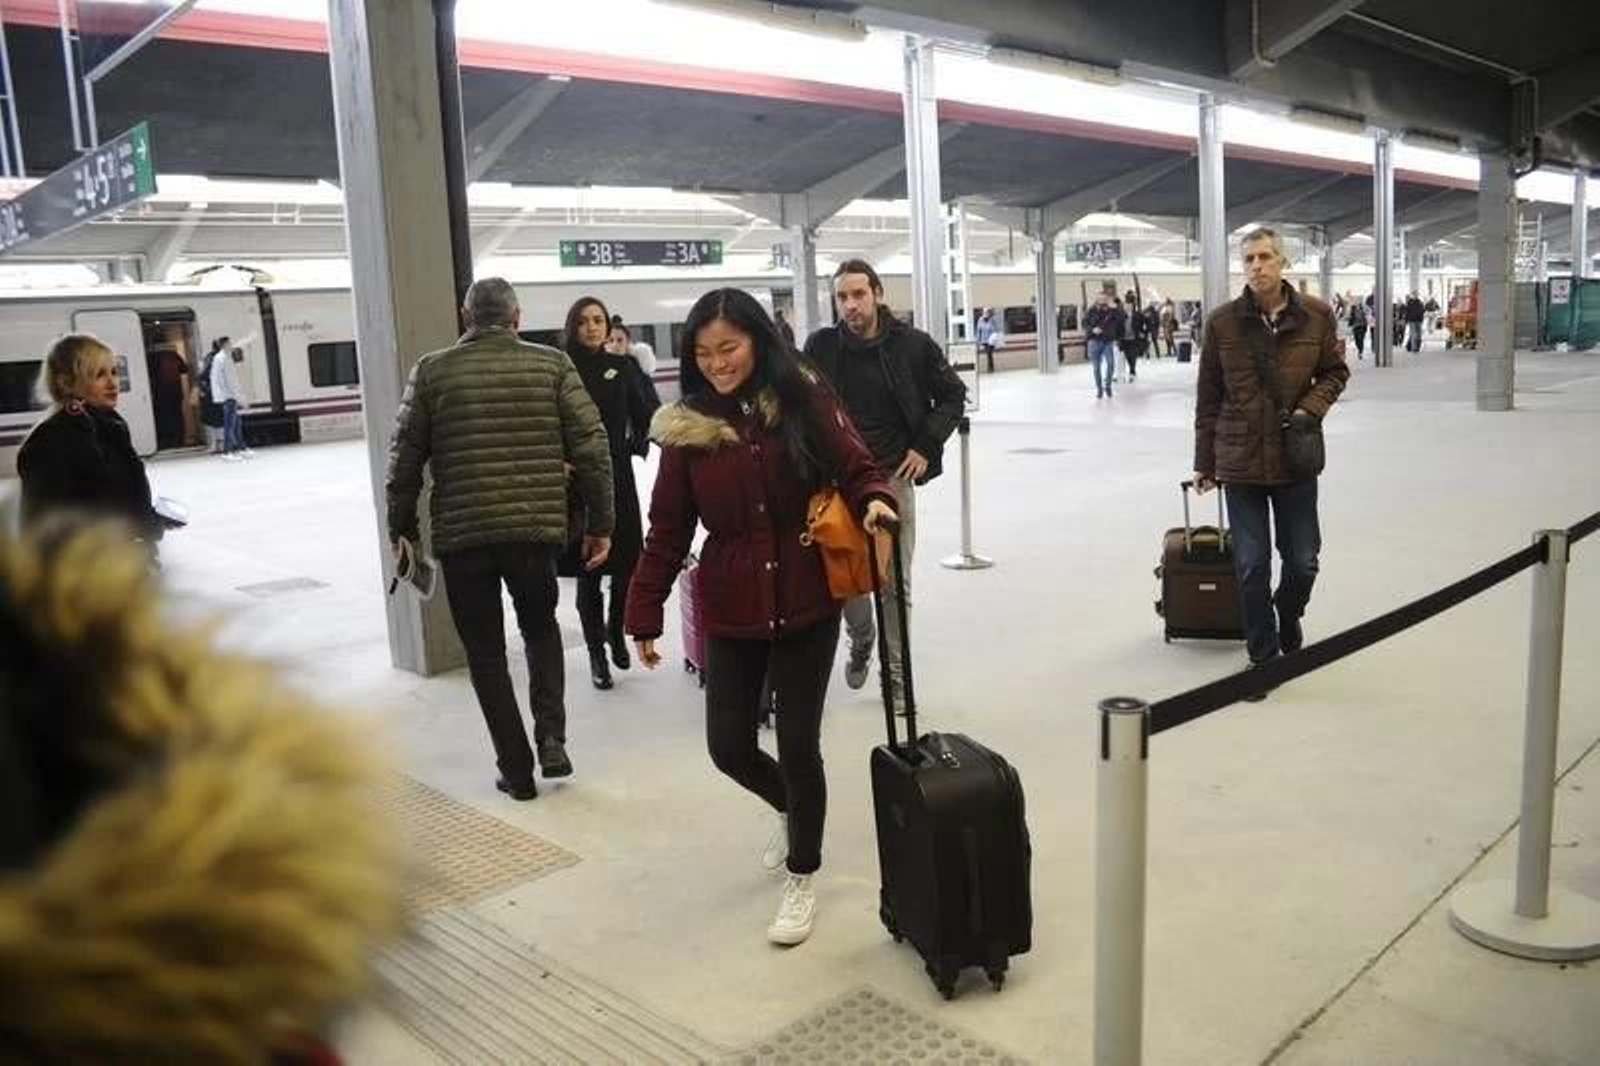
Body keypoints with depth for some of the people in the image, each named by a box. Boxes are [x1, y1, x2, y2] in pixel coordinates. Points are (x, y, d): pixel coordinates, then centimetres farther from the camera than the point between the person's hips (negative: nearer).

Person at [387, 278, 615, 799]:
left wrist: (401, 527, 15)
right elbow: (591, 446, -2)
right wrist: (600, 523, 5)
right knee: (541, 628, 24)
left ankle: (517, 770, 16)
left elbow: (405, 457, 3)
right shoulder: (552, 364, 2)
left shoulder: (432, 371, 2)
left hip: (461, 534, -1)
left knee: (485, 652, 13)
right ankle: (551, 737, 9)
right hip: (537, 527, 1)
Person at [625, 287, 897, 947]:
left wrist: (874, 500, -24)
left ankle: (803, 877, 27)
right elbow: (667, 529, 1)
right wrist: (645, 615, 0)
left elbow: (855, 469, -1)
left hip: (807, 605, -2)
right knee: (729, 746, 6)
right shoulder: (686, 426, -2)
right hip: (730, 612, 2)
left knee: (798, 744, 3)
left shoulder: (804, 401, -6)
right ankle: (792, 809, 42)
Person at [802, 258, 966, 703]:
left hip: (894, 476, 0)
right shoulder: (821, 347, -5)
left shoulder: (913, 344, -6)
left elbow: (953, 395, 7)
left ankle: (896, 672, 19)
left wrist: (926, 446, -3)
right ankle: (860, 639, 35)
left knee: (896, 582, 5)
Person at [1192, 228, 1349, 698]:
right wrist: (1204, 463, 3)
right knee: (1252, 566, 3)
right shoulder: (1222, 322, -4)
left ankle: (1288, 615, 42)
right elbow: (1208, 398, 2)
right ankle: (1263, 656, 18)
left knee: (1303, 562, 9)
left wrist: (1311, 408, -10)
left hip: (1295, 460, 1)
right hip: (1240, 461, -1)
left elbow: (1335, 371, 11)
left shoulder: (1316, 315, -2)